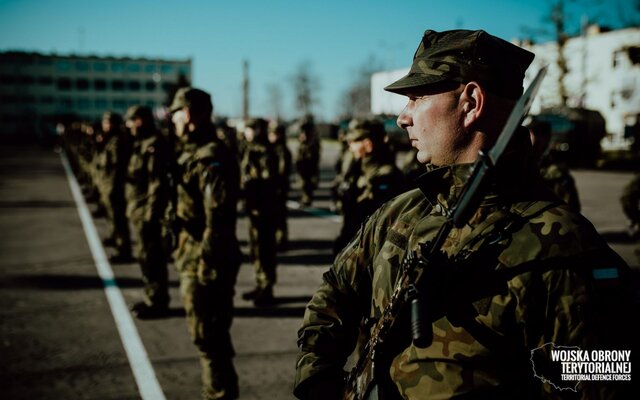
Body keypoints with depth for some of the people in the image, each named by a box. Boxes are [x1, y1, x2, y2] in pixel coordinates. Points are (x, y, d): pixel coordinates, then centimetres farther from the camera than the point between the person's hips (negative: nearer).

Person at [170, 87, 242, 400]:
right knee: (212, 332, 18)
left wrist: (207, 262, -23)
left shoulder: (211, 159, -18)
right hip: (194, 257, 10)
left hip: (203, 262, -10)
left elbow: (218, 218, -23)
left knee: (207, 334, -1)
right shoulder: (196, 154, 13)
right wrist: (183, 250, 19)